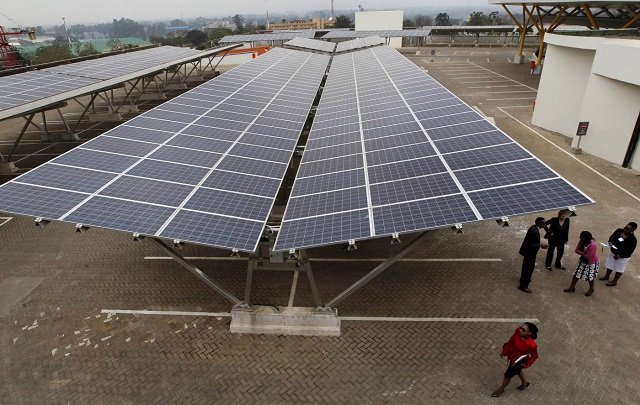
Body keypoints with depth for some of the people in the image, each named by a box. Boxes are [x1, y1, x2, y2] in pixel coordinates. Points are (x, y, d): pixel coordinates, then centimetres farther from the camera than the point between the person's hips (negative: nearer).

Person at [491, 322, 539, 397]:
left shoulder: (531, 345, -37)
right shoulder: (518, 332, -25)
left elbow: (534, 356, -15)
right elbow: (511, 341, -6)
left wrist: (526, 364, -12)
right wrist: (504, 351, 4)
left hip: (518, 361, -5)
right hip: (511, 357, 5)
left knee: (507, 375, 15)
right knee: (517, 371, 33)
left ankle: (501, 389, 43)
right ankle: (524, 382, 65)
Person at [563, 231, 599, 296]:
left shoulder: (592, 245, -36)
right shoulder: (581, 241, -16)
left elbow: (588, 257, -32)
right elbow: (577, 250, -9)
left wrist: (582, 254, -15)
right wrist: (584, 254, -24)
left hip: (592, 263, -6)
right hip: (583, 260, 6)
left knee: (590, 277, 11)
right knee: (576, 274, 10)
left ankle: (591, 289, 37)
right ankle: (572, 287, 25)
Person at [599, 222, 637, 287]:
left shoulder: (632, 240, -29)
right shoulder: (619, 231, -14)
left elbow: (629, 252, -24)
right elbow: (611, 238, 0)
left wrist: (619, 256, -23)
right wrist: (610, 245, -17)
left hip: (623, 257, -6)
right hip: (612, 252, 6)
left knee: (619, 269, 17)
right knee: (610, 265, 26)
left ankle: (614, 281, 37)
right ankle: (607, 276, 49)